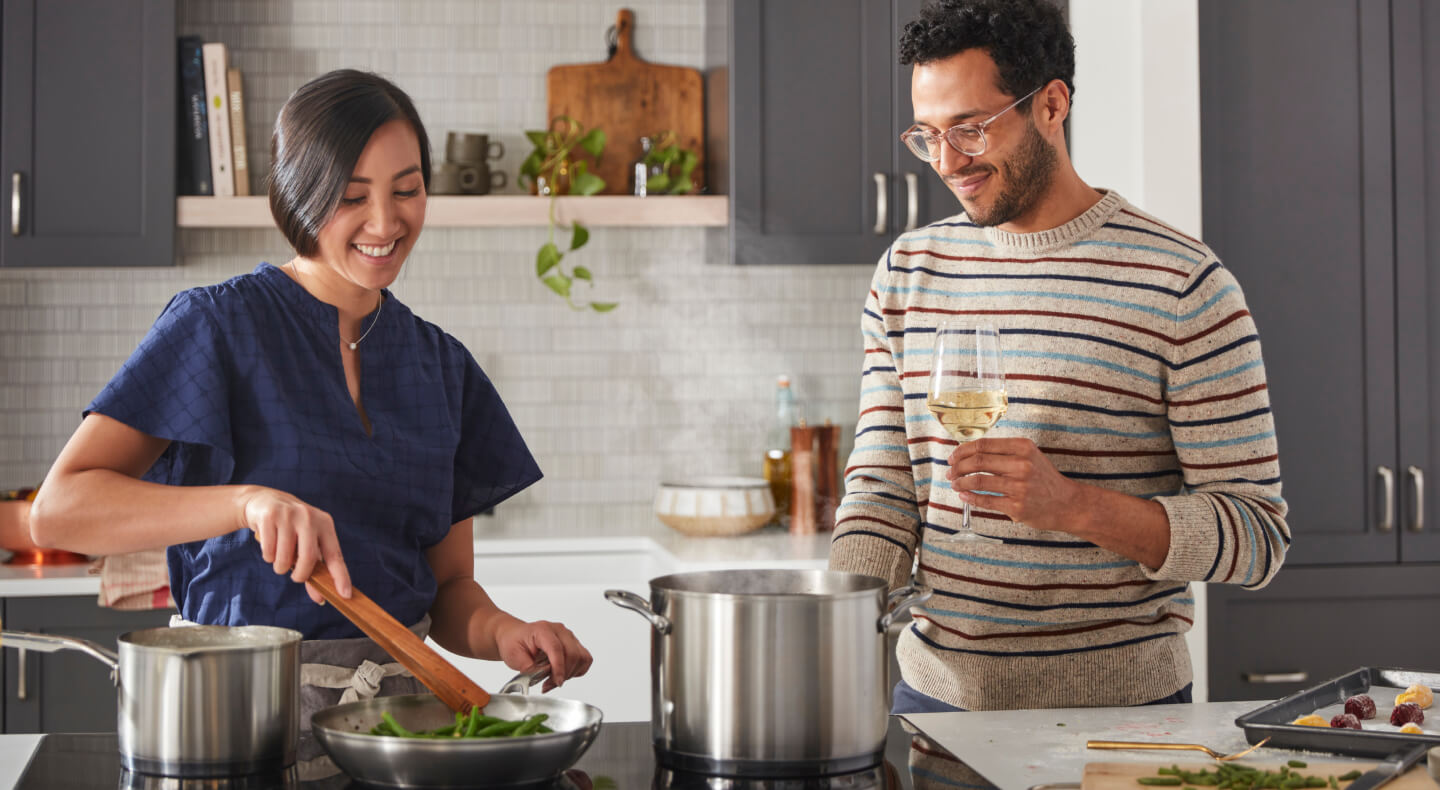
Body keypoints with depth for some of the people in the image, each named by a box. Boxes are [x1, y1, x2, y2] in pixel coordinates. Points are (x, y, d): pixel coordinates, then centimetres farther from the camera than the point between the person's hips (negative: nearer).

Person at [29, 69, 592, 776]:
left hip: (396, 713, 4)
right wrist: (249, 500, -26)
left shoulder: (442, 366, 12)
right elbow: (58, 510, -13)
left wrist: (506, 634, -8)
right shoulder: (220, 323, -3)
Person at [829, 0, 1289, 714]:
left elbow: (1257, 535, -9)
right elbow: (881, 493, 6)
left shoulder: (1184, 287, -8)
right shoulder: (906, 272, 7)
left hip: (1119, 709, -4)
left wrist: (1071, 504, -24)